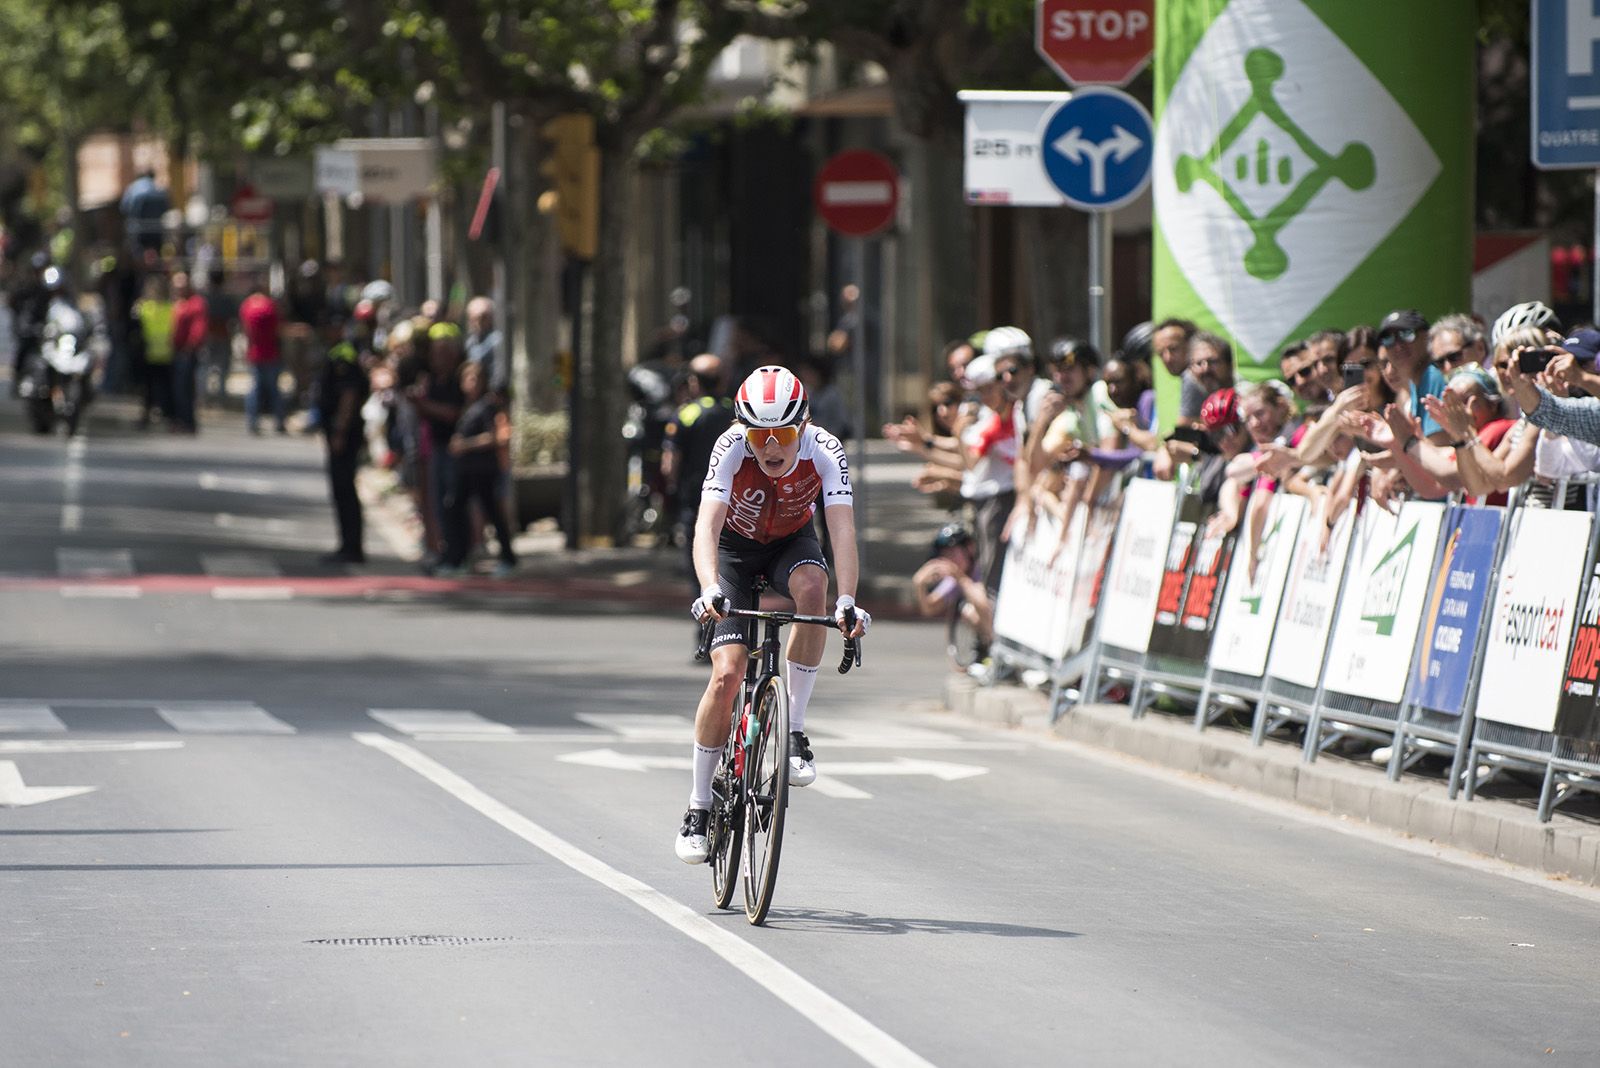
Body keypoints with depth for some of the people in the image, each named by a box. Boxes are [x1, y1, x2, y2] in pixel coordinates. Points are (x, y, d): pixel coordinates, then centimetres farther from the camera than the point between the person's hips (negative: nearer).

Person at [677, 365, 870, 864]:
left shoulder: (825, 451, -29)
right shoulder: (731, 448, -32)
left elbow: (842, 528, -36)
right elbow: (707, 525, -41)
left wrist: (847, 601, -51)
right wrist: (710, 590, -58)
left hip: (792, 541, 1)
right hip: (736, 546, -1)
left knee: (812, 586, -35)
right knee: (727, 674, -14)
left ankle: (795, 729, -21)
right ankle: (699, 806, 0)